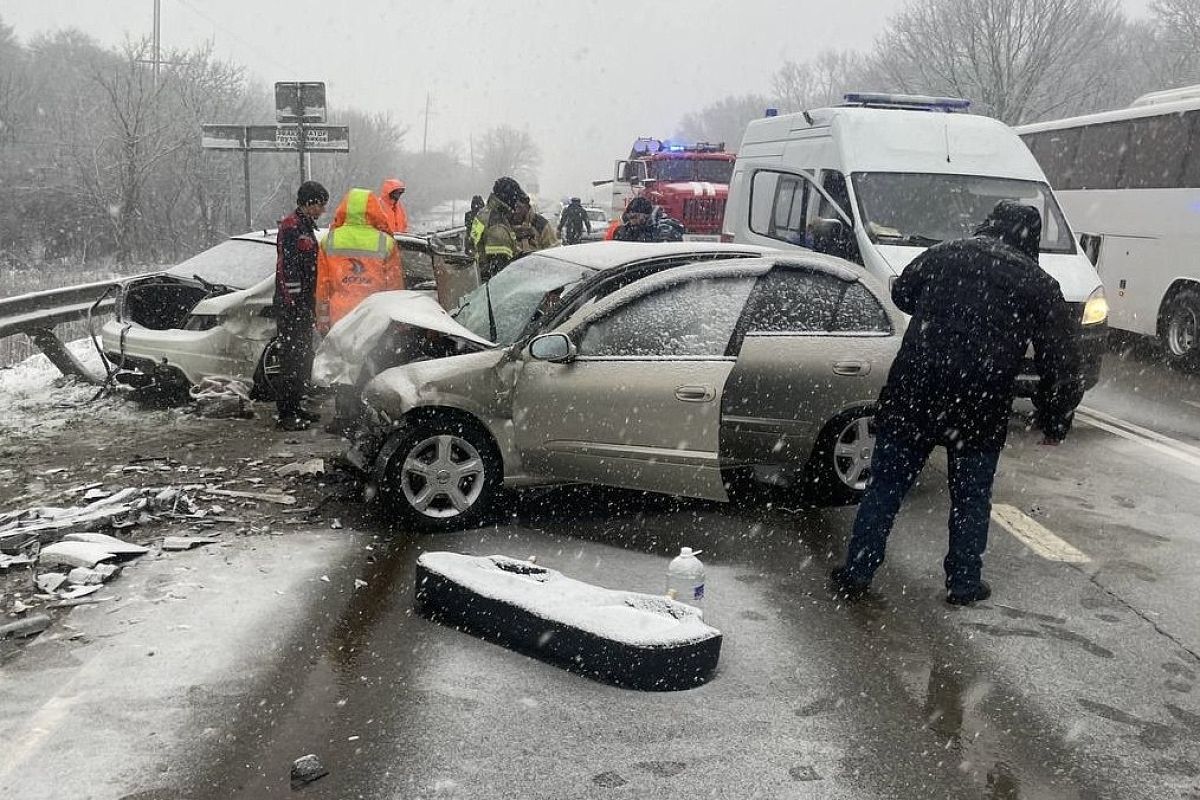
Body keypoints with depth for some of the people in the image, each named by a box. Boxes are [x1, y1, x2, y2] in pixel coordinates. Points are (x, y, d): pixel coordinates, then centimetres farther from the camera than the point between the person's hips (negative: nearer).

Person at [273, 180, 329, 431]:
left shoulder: (306, 227, 20)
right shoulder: (290, 226, -12)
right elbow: (287, 267, -20)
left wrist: (313, 302, 25)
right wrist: (294, 301, -24)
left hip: (304, 303, 10)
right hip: (291, 305, -10)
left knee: (304, 356, 15)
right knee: (291, 357, -9)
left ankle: (296, 406, 23)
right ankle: (286, 414, -6)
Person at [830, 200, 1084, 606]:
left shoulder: (942, 255, 8)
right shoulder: (1039, 286, 5)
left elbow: (901, 293, 24)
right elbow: (1061, 363, 5)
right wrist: (1054, 422, 13)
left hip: (912, 395, 1)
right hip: (980, 410, -1)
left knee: (885, 487, 9)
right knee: (971, 498, 15)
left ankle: (856, 573, 13)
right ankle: (964, 583, 23)